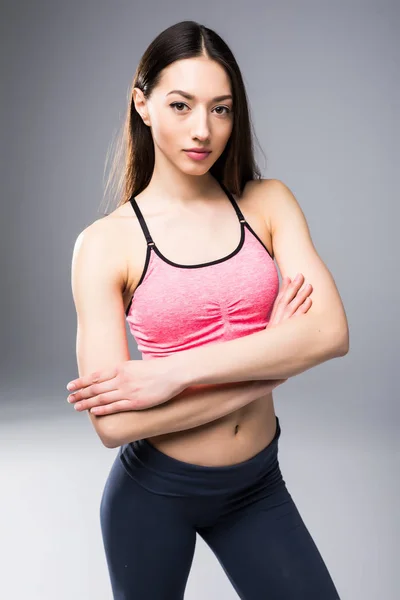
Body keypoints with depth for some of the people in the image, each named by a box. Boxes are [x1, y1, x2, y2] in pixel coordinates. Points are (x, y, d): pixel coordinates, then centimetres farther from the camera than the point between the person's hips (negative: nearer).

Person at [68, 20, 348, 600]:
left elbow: (331, 332, -19)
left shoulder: (267, 202, -5)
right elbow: (113, 422, -20)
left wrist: (176, 372, -23)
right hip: (154, 491, -1)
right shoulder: (105, 243, -12)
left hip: (257, 485, 2)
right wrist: (266, 365, -17)